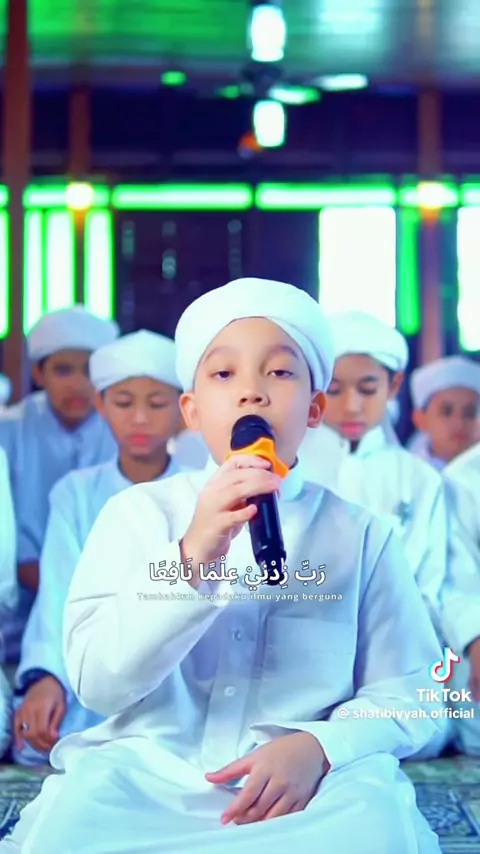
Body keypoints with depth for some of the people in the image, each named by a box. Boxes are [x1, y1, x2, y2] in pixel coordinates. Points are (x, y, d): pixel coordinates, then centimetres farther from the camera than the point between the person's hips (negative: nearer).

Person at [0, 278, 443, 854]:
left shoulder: (360, 536, 8)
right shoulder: (138, 513, 7)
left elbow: (407, 697, 4)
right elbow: (96, 682, -6)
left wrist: (320, 746, -17)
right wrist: (192, 558, -20)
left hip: (301, 794, 1)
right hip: (147, 775, -1)